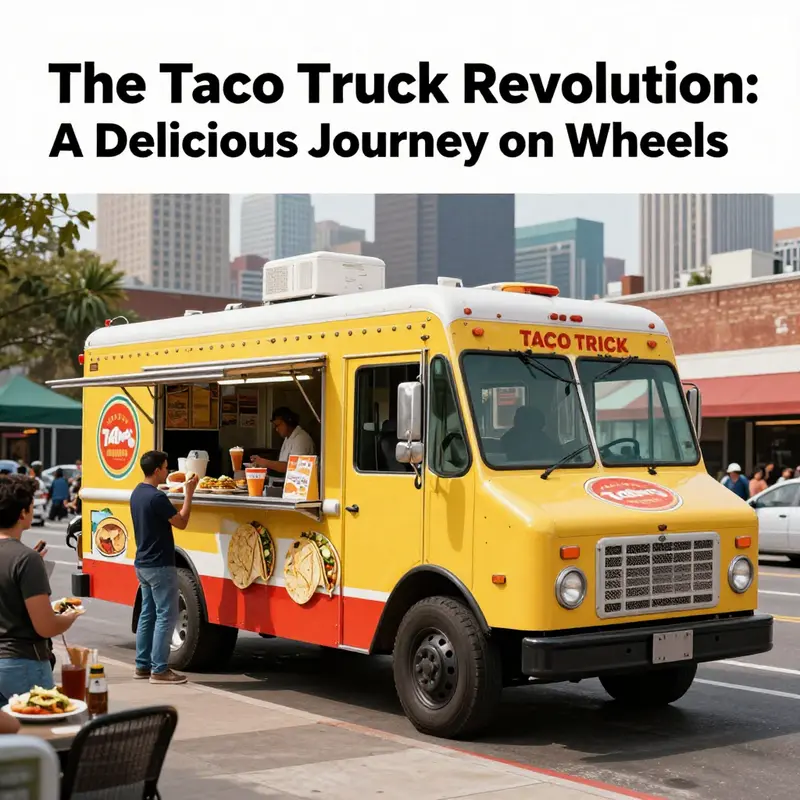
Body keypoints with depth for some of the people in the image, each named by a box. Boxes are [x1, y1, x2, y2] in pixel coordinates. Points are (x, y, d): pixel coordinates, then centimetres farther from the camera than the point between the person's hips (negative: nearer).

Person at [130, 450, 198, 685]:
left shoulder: (137, 493, 10)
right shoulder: (156, 497, -20)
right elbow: (181, 523, -13)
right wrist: (189, 493, -7)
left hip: (143, 564, 10)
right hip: (159, 566, -10)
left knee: (147, 615, 14)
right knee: (166, 616, -5)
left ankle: (143, 666, 18)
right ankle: (159, 670, -4)